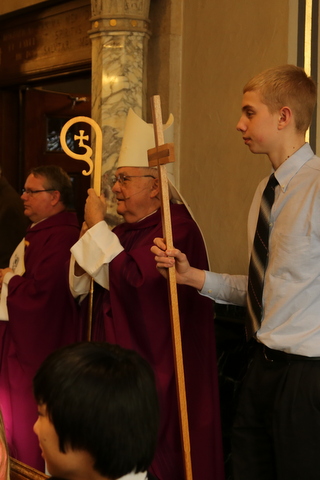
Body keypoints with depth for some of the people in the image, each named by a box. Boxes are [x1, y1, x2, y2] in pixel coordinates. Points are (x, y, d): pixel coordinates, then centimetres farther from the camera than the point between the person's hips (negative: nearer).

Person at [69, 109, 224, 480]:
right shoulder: (124, 230, 12)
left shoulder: (176, 227, -14)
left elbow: (132, 282, -27)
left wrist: (97, 228, -16)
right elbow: (81, 292, 17)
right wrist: (85, 251, -2)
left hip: (155, 375, -8)